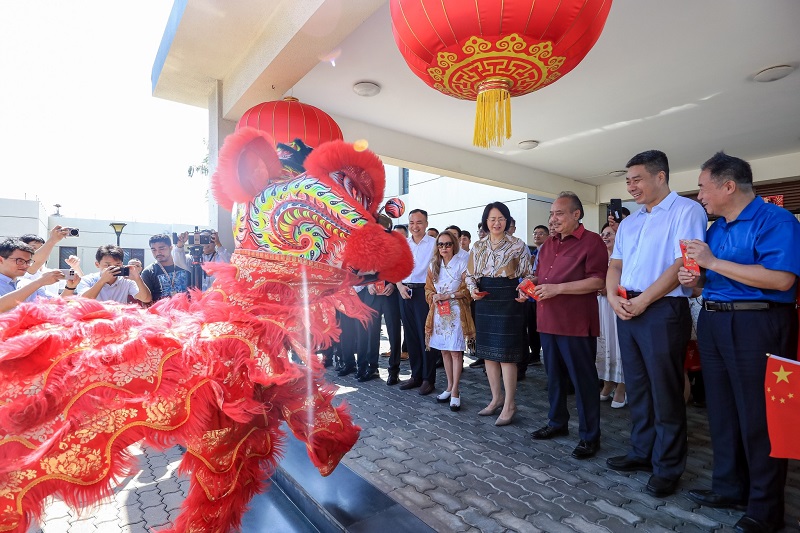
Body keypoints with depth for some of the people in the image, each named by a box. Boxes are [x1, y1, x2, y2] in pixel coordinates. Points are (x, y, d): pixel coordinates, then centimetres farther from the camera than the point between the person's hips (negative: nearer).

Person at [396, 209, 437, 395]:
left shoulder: (434, 243, -2)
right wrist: (400, 286, -1)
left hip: (424, 291, -5)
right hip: (405, 292, 5)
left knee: (425, 334, -1)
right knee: (410, 335, 10)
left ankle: (428, 378, 11)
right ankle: (415, 375, 22)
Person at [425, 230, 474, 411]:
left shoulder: (462, 263, -4)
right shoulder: (433, 265, 11)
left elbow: (467, 290, -6)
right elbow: (428, 289, 13)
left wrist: (449, 296, -14)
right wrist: (434, 297, -7)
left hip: (456, 312, -5)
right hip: (439, 312, 5)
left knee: (455, 351, -4)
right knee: (444, 350, 10)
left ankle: (455, 391, 4)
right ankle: (450, 387, 22)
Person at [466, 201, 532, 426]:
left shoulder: (518, 245, -1)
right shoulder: (478, 246, 10)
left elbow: (528, 274, -1)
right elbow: (470, 274, 15)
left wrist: (524, 292, -20)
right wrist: (473, 289, -5)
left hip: (508, 300, -5)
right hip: (484, 301, 5)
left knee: (506, 354, -3)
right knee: (488, 353, 11)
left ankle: (509, 404, 12)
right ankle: (496, 398, 28)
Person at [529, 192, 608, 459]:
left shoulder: (591, 241, -7)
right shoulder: (548, 244, 16)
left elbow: (598, 280, -17)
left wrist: (558, 288, -21)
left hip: (576, 324, -7)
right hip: (548, 321, 7)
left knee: (583, 379, 4)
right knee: (554, 375, 18)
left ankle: (589, 436, 18)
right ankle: (557, 422, 34)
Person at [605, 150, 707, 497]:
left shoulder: (686, 211, -5)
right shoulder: (629, 223, 17)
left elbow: (683, 264, -15)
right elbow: (615, 264, 15)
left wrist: (642, 300, -15)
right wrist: (613, 296, -3)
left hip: (663, 311, -7)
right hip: (627, 311, 7)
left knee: (664, 393, 2)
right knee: (637, 388, 14)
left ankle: (668, 468, 17)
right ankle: (641, 453, 28)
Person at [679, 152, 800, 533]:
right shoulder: (715, 227, 14)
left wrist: (713, 263, -20)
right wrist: (698, 279, 2)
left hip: (758, 325, -8)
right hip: (713, 321, 8)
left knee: (758, 417, 2)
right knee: (721, 411, 15)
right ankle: (729, 488, 30)